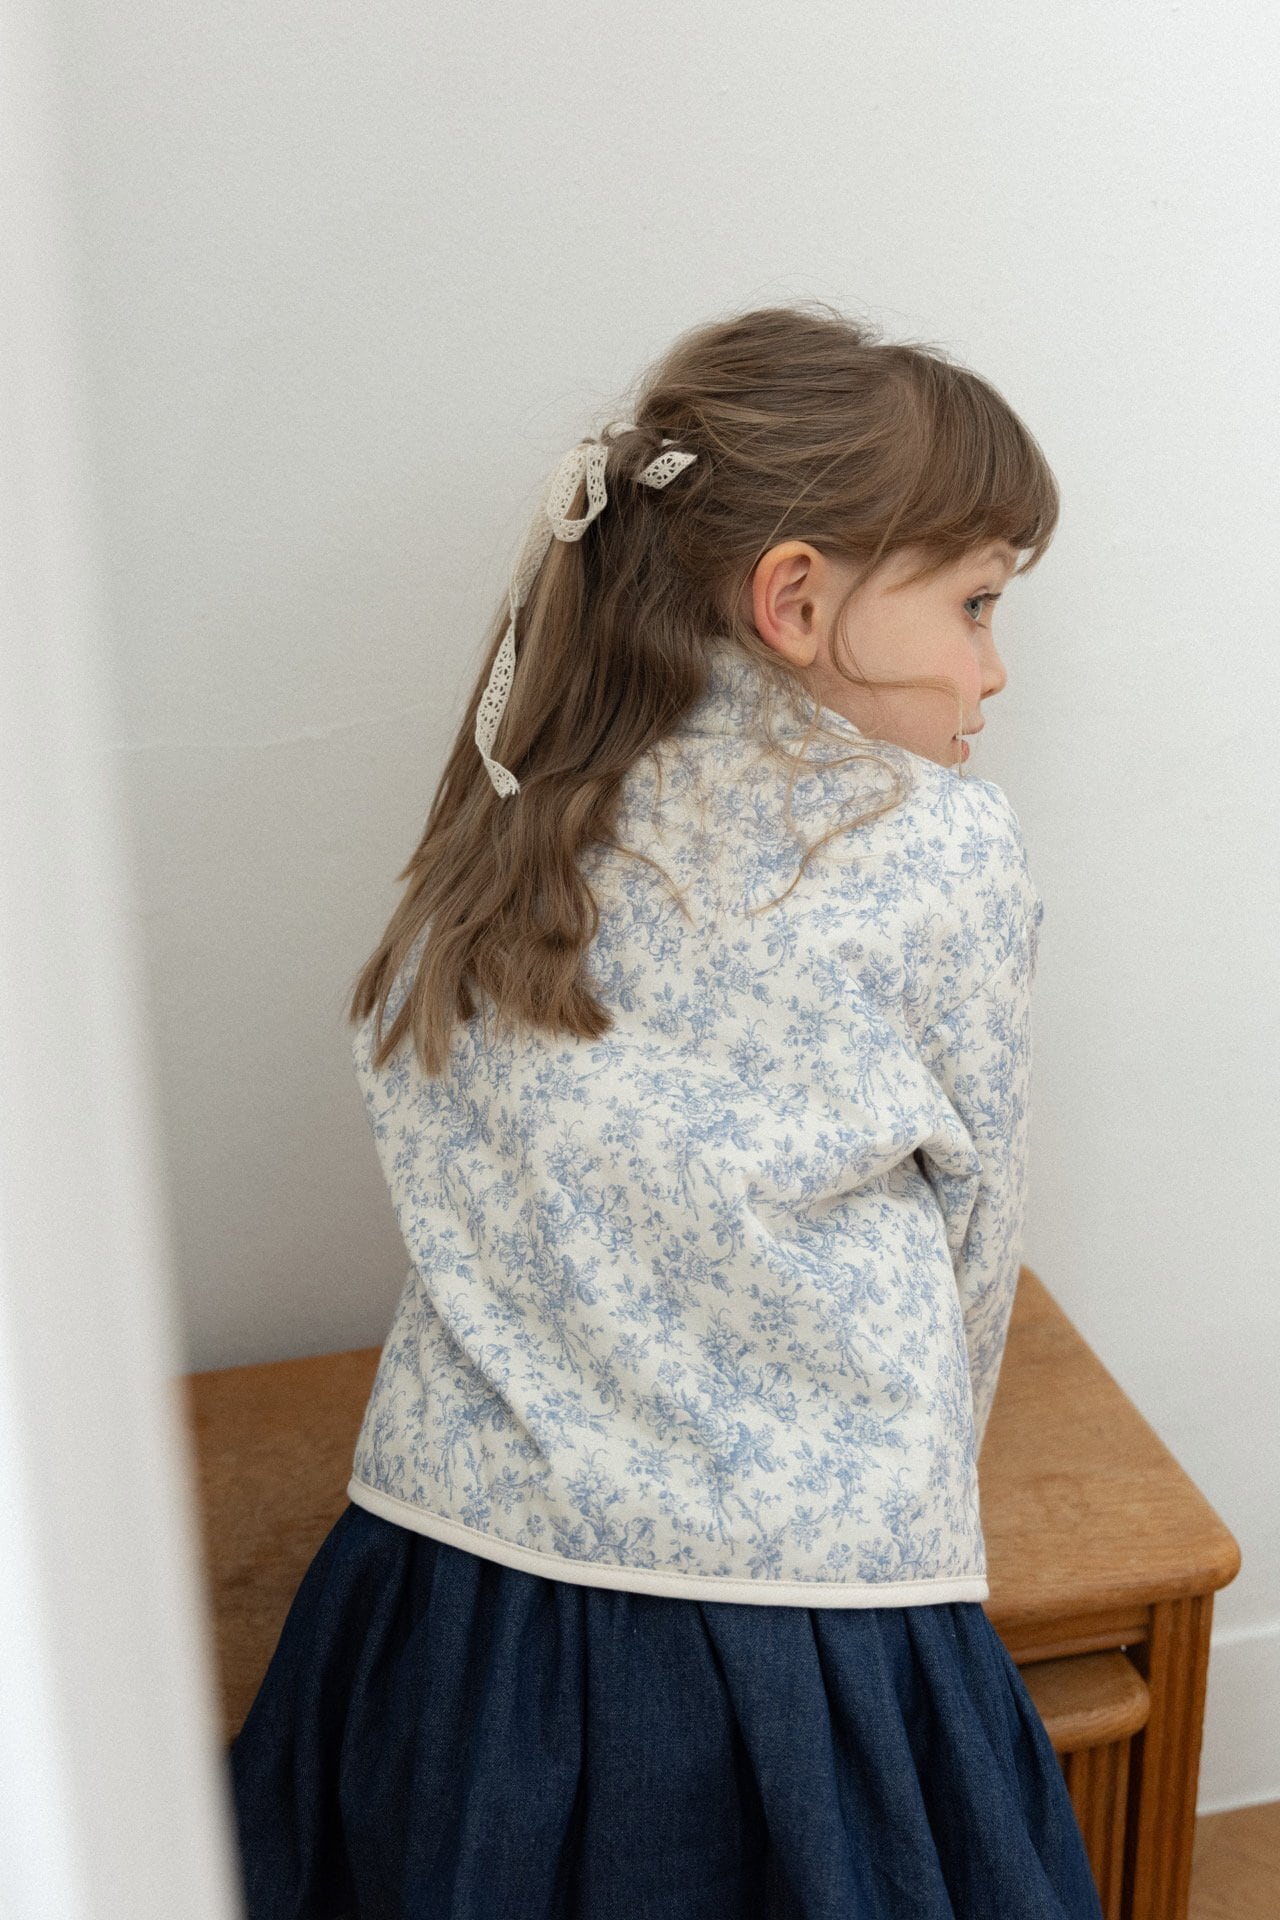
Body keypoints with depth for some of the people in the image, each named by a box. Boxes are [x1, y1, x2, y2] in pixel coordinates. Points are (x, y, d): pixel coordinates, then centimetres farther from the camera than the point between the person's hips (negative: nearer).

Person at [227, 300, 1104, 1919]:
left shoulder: (508, 826, 3)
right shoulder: (943, 852, -8)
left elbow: (478, 1234, 10)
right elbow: (971, 1225, 3)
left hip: (451, 1564, 4)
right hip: (802, 1611, -4)